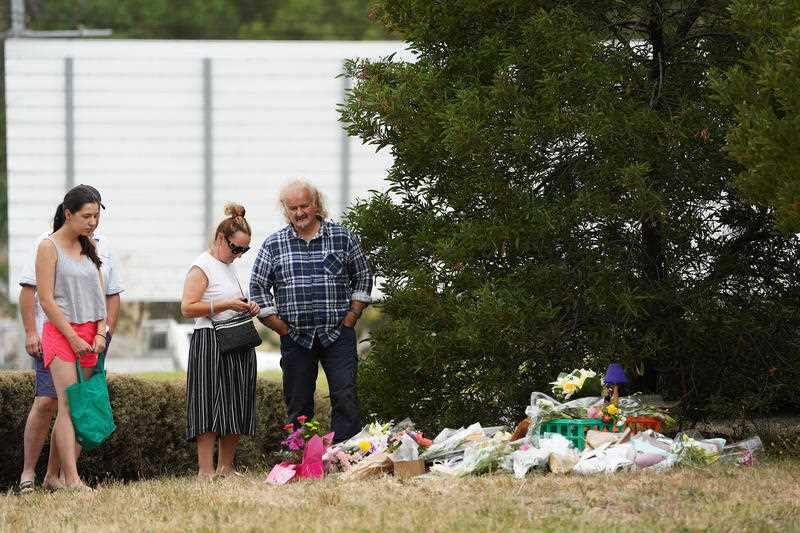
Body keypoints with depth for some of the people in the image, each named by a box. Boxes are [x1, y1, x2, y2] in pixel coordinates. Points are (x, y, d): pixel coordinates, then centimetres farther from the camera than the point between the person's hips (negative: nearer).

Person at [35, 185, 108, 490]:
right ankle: (72, 480, -21)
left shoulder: (89, 247, 15)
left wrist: (100, 333, 2)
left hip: (89, 336, 7)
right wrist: (73, 337, -12)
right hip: (60, 331, -7)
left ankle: (58, 475, 2)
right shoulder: (50, 247, -5)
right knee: (68, 405, -14)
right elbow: (46, 299, -9)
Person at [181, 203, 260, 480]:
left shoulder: (228, 266, 19)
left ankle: (226, 468, 13)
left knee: (235, 409, 7)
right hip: (211, 345, -9)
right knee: (211, 406, -11)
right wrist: (225, 305, -19)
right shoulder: (202, 267, -7)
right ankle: (205, 470, -12)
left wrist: (246, 307, 13)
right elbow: (188, 308, -16)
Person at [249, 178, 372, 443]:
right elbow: (258, 288, 6)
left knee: (345, 398, -9)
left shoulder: (342, 238, 5)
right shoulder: (273, 245, 5)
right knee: (298, 405, 4)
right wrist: (282, 328, -1)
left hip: (337, 335, -1)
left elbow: (363, 279, 11)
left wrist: (349, 320, 2)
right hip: (296, 339, 1)